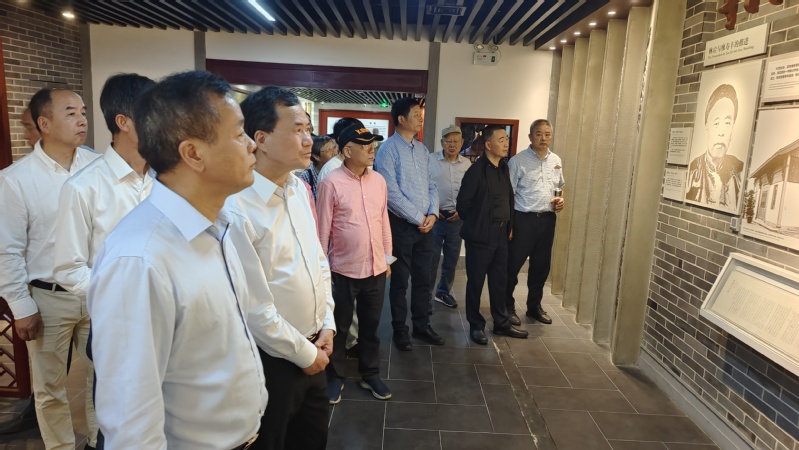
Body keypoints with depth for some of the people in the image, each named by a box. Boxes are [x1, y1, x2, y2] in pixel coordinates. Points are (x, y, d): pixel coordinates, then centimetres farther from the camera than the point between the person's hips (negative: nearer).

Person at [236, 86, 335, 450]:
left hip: (313, 351, 7)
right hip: (272, 360, -7)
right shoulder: (239, 207, -26)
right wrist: (304, 353, -11)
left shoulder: (300, 189, 1)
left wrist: (327, 323, 4)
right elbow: (256, 309, -23)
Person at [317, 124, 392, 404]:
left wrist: (387, 257, 12)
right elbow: (323, 229, -8)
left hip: (376, 268, 5)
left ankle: (370, 374, 37)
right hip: (344, 269, -4)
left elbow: (384, 222, 10)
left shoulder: (379, 181, 4)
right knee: (339, 327, 14)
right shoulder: (331, 183, -12)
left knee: (371, 325, 18)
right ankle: (335, 377, 33)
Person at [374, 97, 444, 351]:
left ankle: (422, 326, 29)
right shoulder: (388, 150, -11)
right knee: (400, 281, 7)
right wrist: (418, 218, -13)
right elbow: (391, 193, -18)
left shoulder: (422, 149, 11)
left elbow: (431, 185, 12)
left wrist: (432, 214, -4)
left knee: (423, 279, 14)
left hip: (426, 224, 6)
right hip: (402, 225, -6)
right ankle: (400, 330, 23)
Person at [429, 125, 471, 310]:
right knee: (431, 258, 2)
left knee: (452, 259, 14)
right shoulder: (431, 160, -6)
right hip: (436, 216, -4)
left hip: (457, 217, 4)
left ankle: (444, 292, 31)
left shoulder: (467, 163, 5)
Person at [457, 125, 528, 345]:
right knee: (476, 281, 6)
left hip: (501, 234, 7)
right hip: (480, 236, -7)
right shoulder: (476, 170, -13)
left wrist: (509, 225, 11)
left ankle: (501, 323, 28)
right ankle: (476, 325, 20)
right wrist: (476, 226, 0)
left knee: (499, 280, 15)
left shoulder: (504, 168, 8)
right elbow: (463, 204, -11)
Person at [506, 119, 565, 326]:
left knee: (541, 265, 14)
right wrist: (508, 222, -14)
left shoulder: (556, 161, 11)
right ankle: (508, 307, 17)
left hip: (547, 219, 6)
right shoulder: (518, 160, -8)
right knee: (513, 265, 1)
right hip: (523, 219, -6)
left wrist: (560, 199, 1)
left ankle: (534, 306, 30)